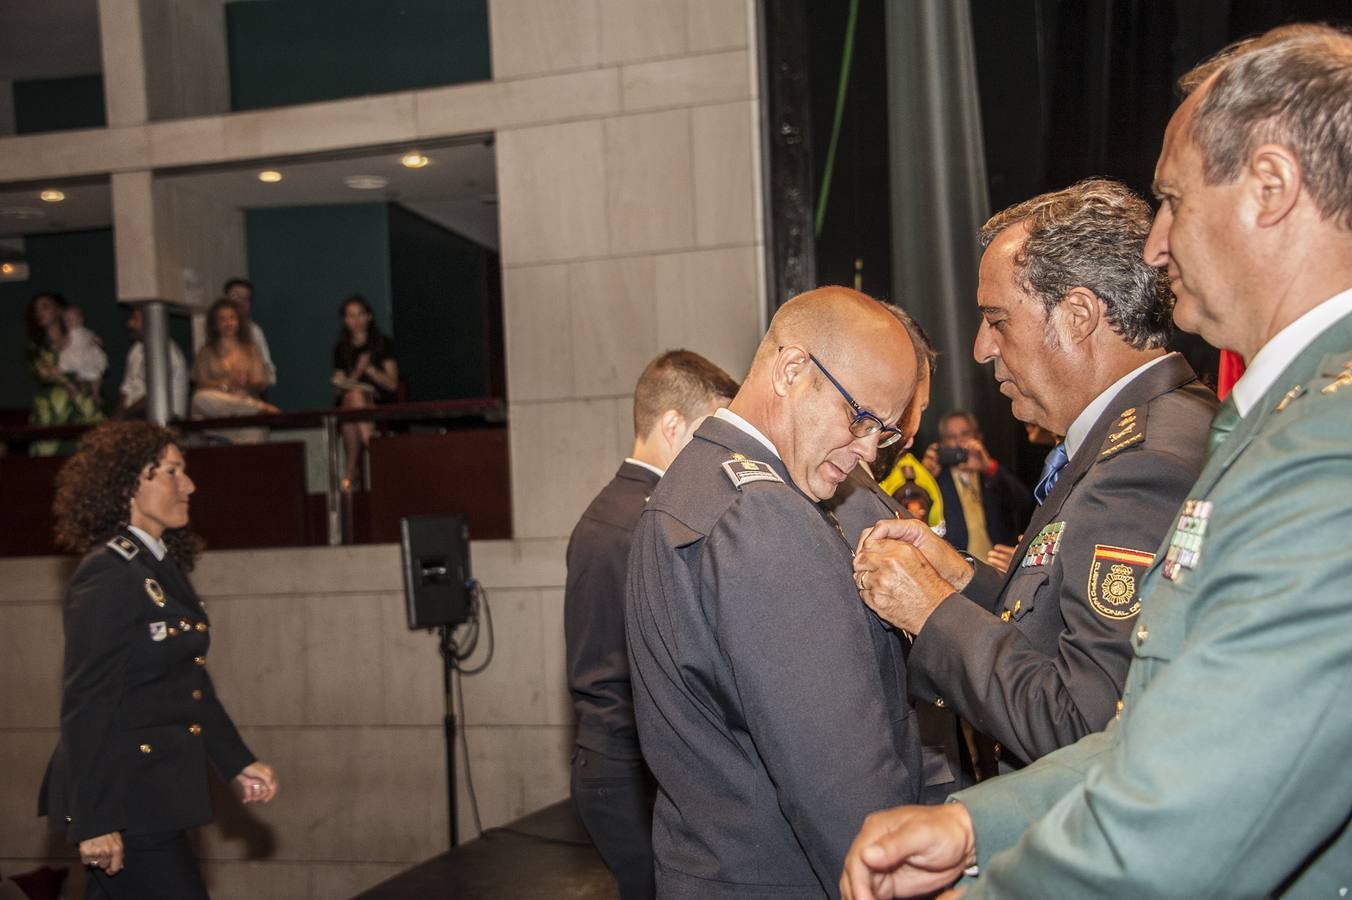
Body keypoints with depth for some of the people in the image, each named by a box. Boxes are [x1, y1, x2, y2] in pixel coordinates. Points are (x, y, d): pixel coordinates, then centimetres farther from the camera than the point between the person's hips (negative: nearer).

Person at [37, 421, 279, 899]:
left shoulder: (161, 568, 12)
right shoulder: (107, 577, -16)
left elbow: (192, 682, 18)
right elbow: (86, 705, -19)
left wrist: (238, 763, 15)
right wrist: (93, 822, -20)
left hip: (156, 793, 9)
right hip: (120, 802, -9)